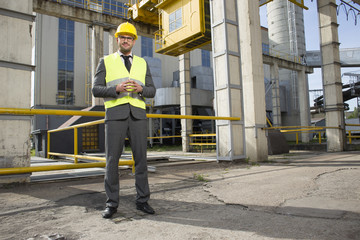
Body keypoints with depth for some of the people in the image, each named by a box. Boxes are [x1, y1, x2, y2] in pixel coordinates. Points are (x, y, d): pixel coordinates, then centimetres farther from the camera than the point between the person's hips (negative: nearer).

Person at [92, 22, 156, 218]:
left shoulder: (142, 63, 18)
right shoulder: (105, 62, 12)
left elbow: (152, 91, 12)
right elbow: (97, 90, 2)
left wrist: (140, 89, -12)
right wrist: (116, 89, -17)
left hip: (137, 115, 2)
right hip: (115, 115, -1)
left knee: (141, 159, -1)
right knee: (112, 160, -4)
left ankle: (142, 201, 9)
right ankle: (112, 204, 8)